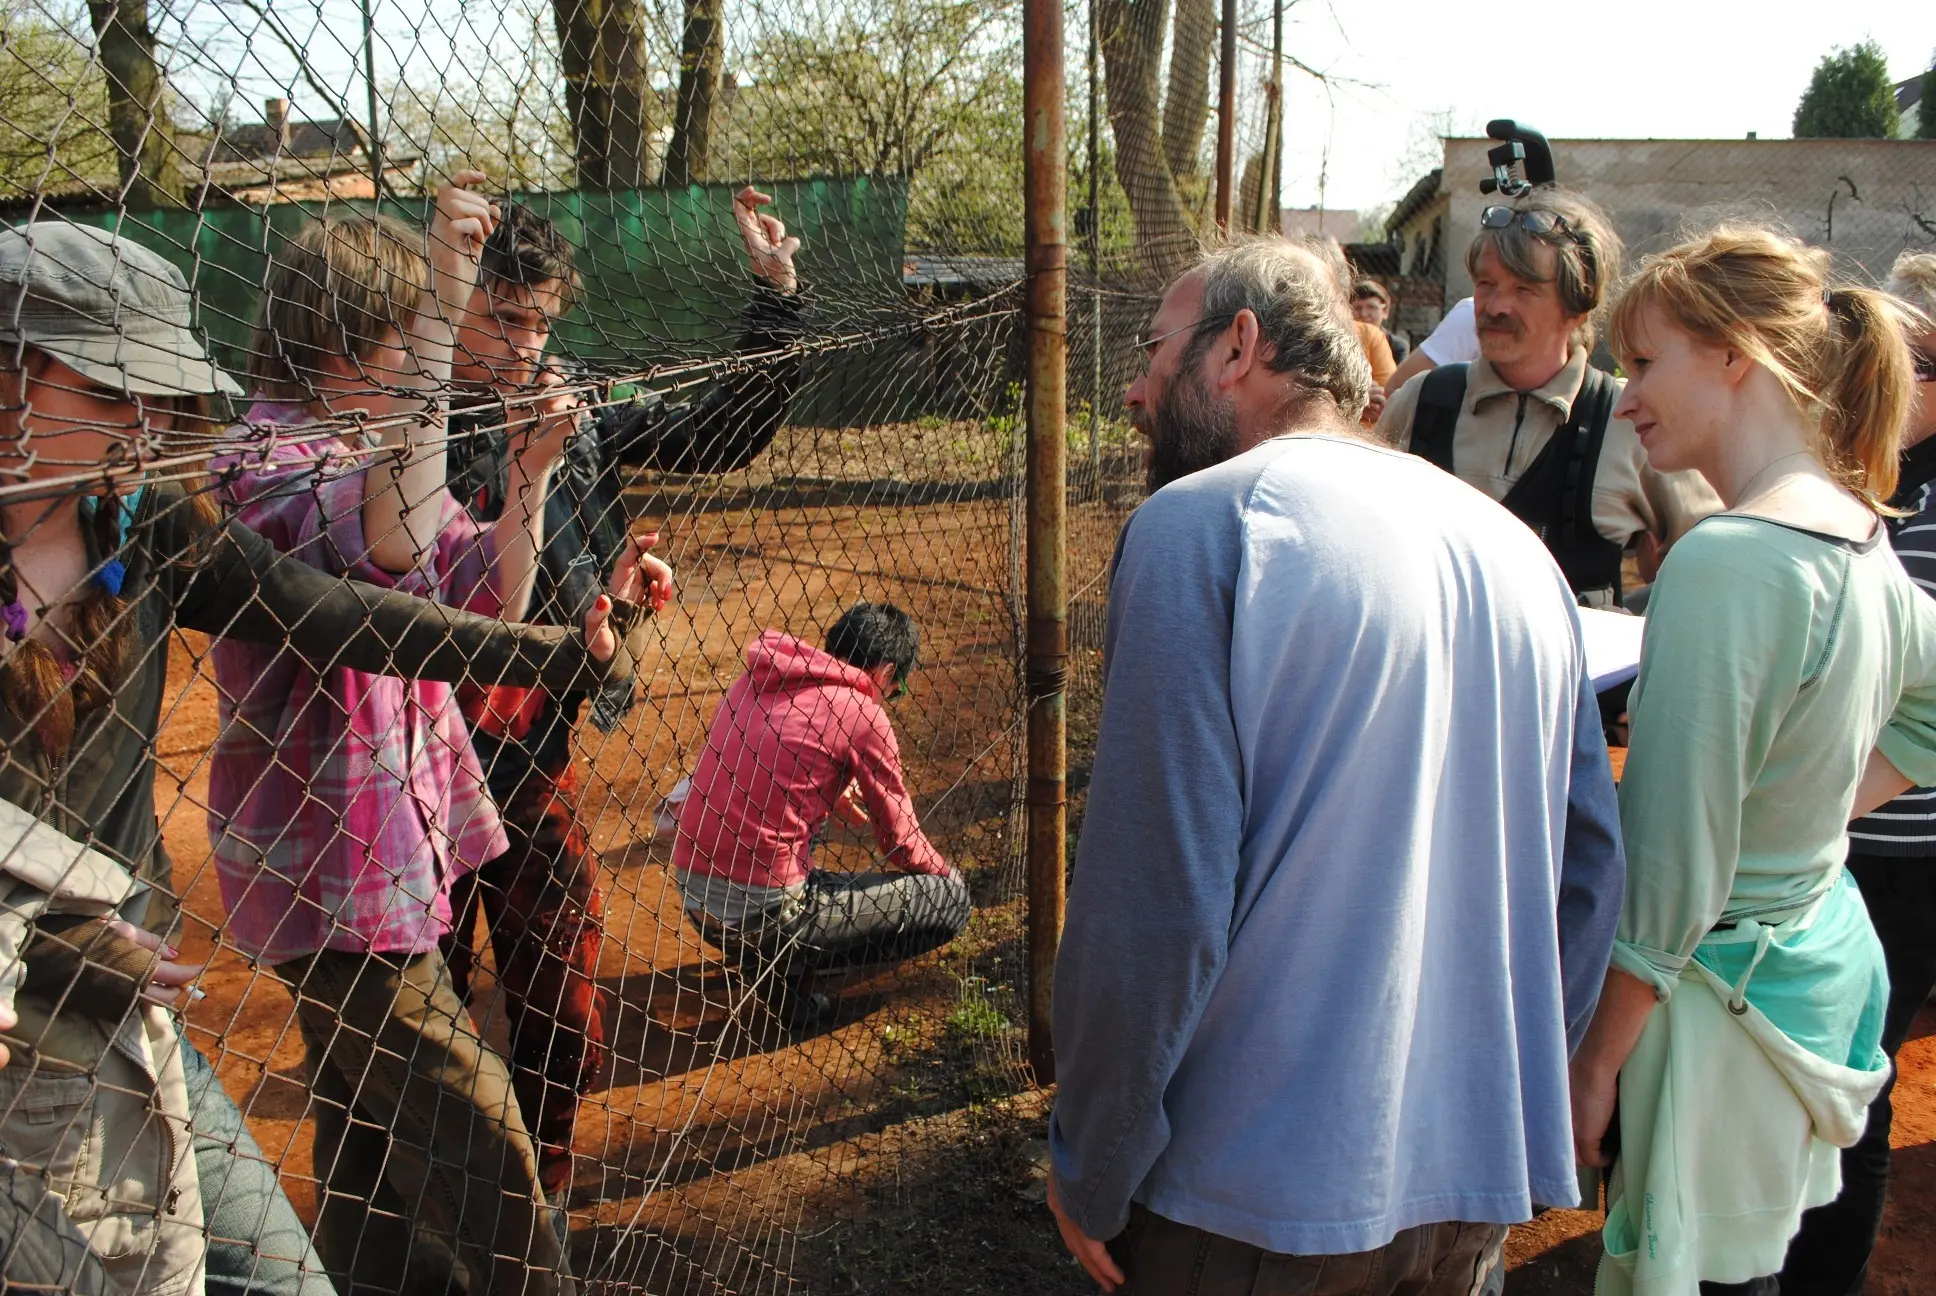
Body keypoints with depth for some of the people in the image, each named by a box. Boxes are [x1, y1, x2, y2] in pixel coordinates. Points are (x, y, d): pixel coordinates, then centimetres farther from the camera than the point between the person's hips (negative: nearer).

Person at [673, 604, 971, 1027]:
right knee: (951, 899, 1)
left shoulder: (756, 678, 10)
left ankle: (777, 959, 22)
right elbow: (902, 844, 1)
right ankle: (790, 965, 2)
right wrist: (946, 873, 20)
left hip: (693, 899, 8)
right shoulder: (862, 715, -7)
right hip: (762, 916, -7)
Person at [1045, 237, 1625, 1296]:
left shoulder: (1199, 526, -15)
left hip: (1263, 1201, -6)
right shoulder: (1516, 546, 5)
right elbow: (1589, 867, 10)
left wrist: (1090, 1174, -7)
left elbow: (1151, 902, -20)